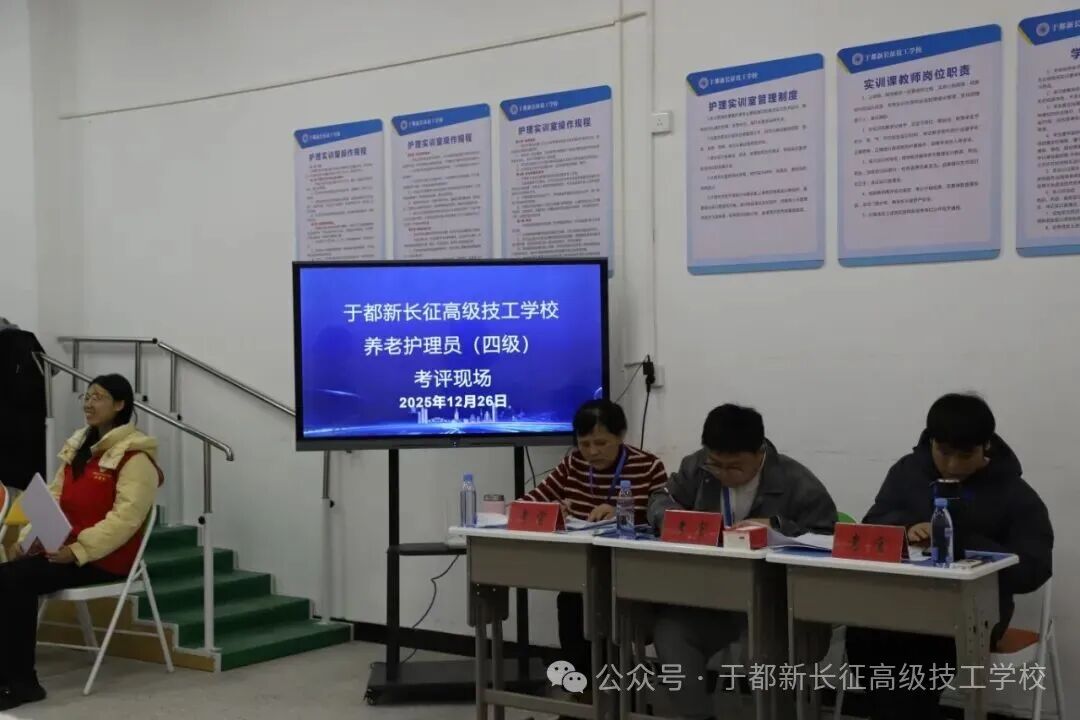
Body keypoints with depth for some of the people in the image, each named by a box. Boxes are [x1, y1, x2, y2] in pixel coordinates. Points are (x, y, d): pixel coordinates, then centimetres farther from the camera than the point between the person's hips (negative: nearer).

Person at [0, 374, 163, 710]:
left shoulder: (135, 456, -11)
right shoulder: (78, 447, 16)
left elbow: (126, 515, -20)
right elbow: (53, 498, 14)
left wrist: (78, 550, -27)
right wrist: (29, 537, -2)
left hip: (105, 558, -8)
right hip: (64, 548, 8)